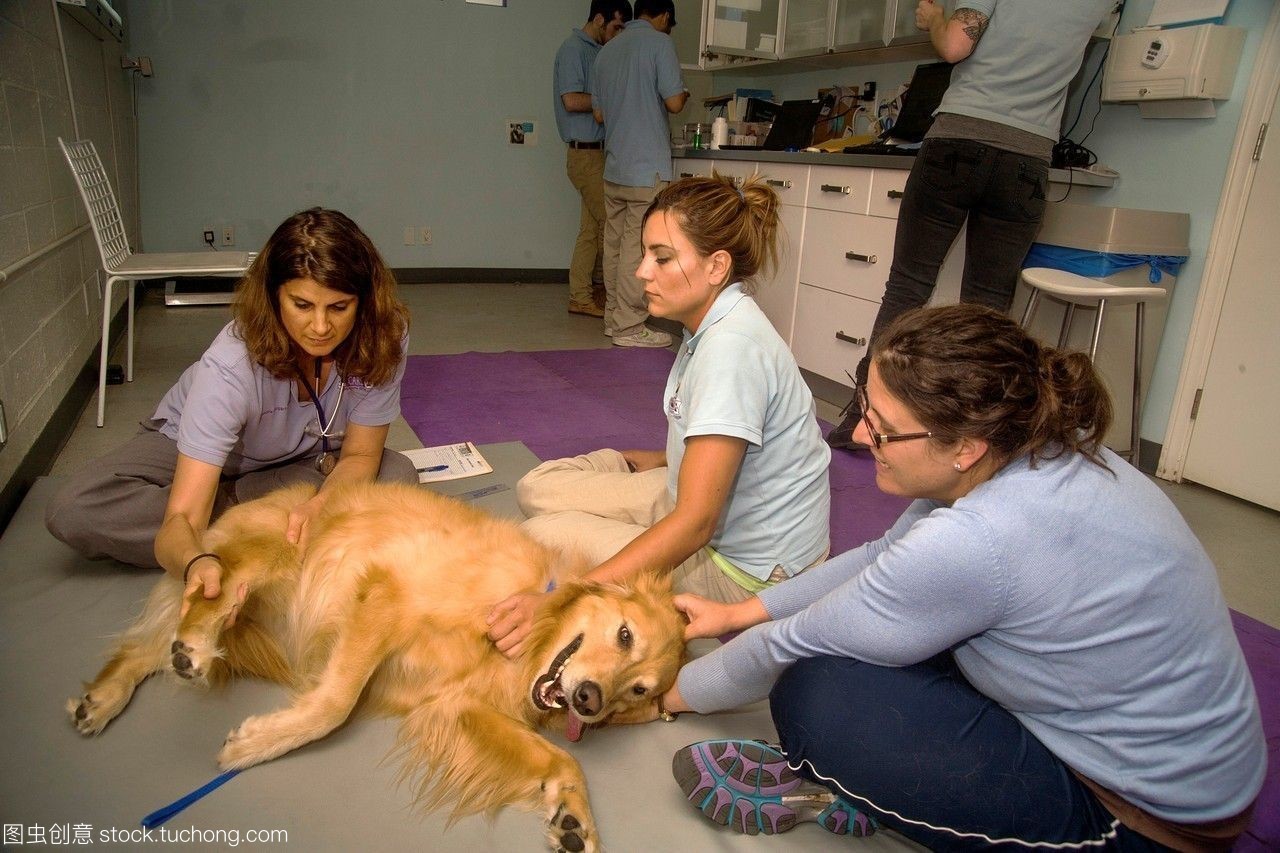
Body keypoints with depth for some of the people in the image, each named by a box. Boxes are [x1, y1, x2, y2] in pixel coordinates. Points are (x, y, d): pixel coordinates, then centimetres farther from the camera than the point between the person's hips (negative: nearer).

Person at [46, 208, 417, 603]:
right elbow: (182, 518, -41)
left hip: (301, 460, 2)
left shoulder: (384, 336, -29)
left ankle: (227, 502, -14)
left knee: (398, 475, -25)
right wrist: (196, 564, -65)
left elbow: (359, 457, -19)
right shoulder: (232, 364, -38)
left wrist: (320, 504, -41)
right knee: (71, 512, -25)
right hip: (191, 446, -2)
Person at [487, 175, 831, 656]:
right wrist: (661, 459, 9)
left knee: (540, 539, -16)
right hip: (711, 514, 9)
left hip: (747, 571, -9)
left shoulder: (732, 347, -28)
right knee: (537, 488, 2)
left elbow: (695, 522, -33)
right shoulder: (711, 325, 1)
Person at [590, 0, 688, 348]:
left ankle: (614, 318, 17)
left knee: (615, 243, 11)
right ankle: (629, 327, -4)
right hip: (648, 166, -7)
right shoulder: (659, 43, -5)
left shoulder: (606, 51, 16)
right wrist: (684, 95, 11)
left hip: (614, 166, 7)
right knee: (638, 248, -5)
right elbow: (673, 102, -11)